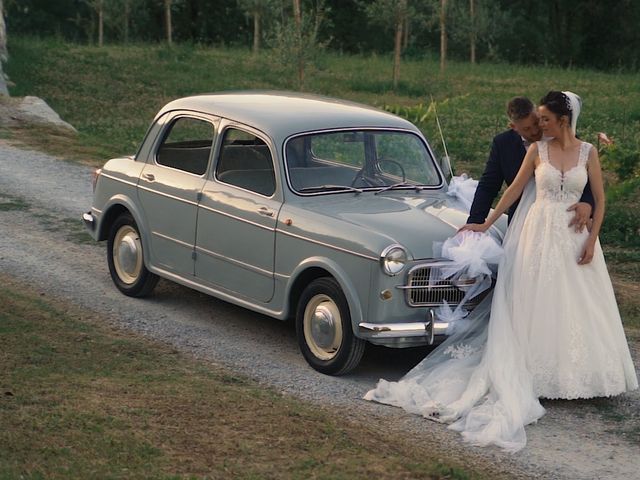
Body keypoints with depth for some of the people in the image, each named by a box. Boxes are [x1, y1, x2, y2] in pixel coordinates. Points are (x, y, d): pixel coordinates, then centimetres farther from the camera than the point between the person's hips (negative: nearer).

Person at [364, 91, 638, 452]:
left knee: (578, 309, 3)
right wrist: (486, 224, 8)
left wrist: (591, 240, -7)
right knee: (537, 305, 1)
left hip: (575, 237, 0)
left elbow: (600, 199, 1)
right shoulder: (537, 151, 1)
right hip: (539, 233, 1)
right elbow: (515, 189, 8)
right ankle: (539, 376, 9)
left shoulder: (588, 153, -1)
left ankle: (580, 375, 16)